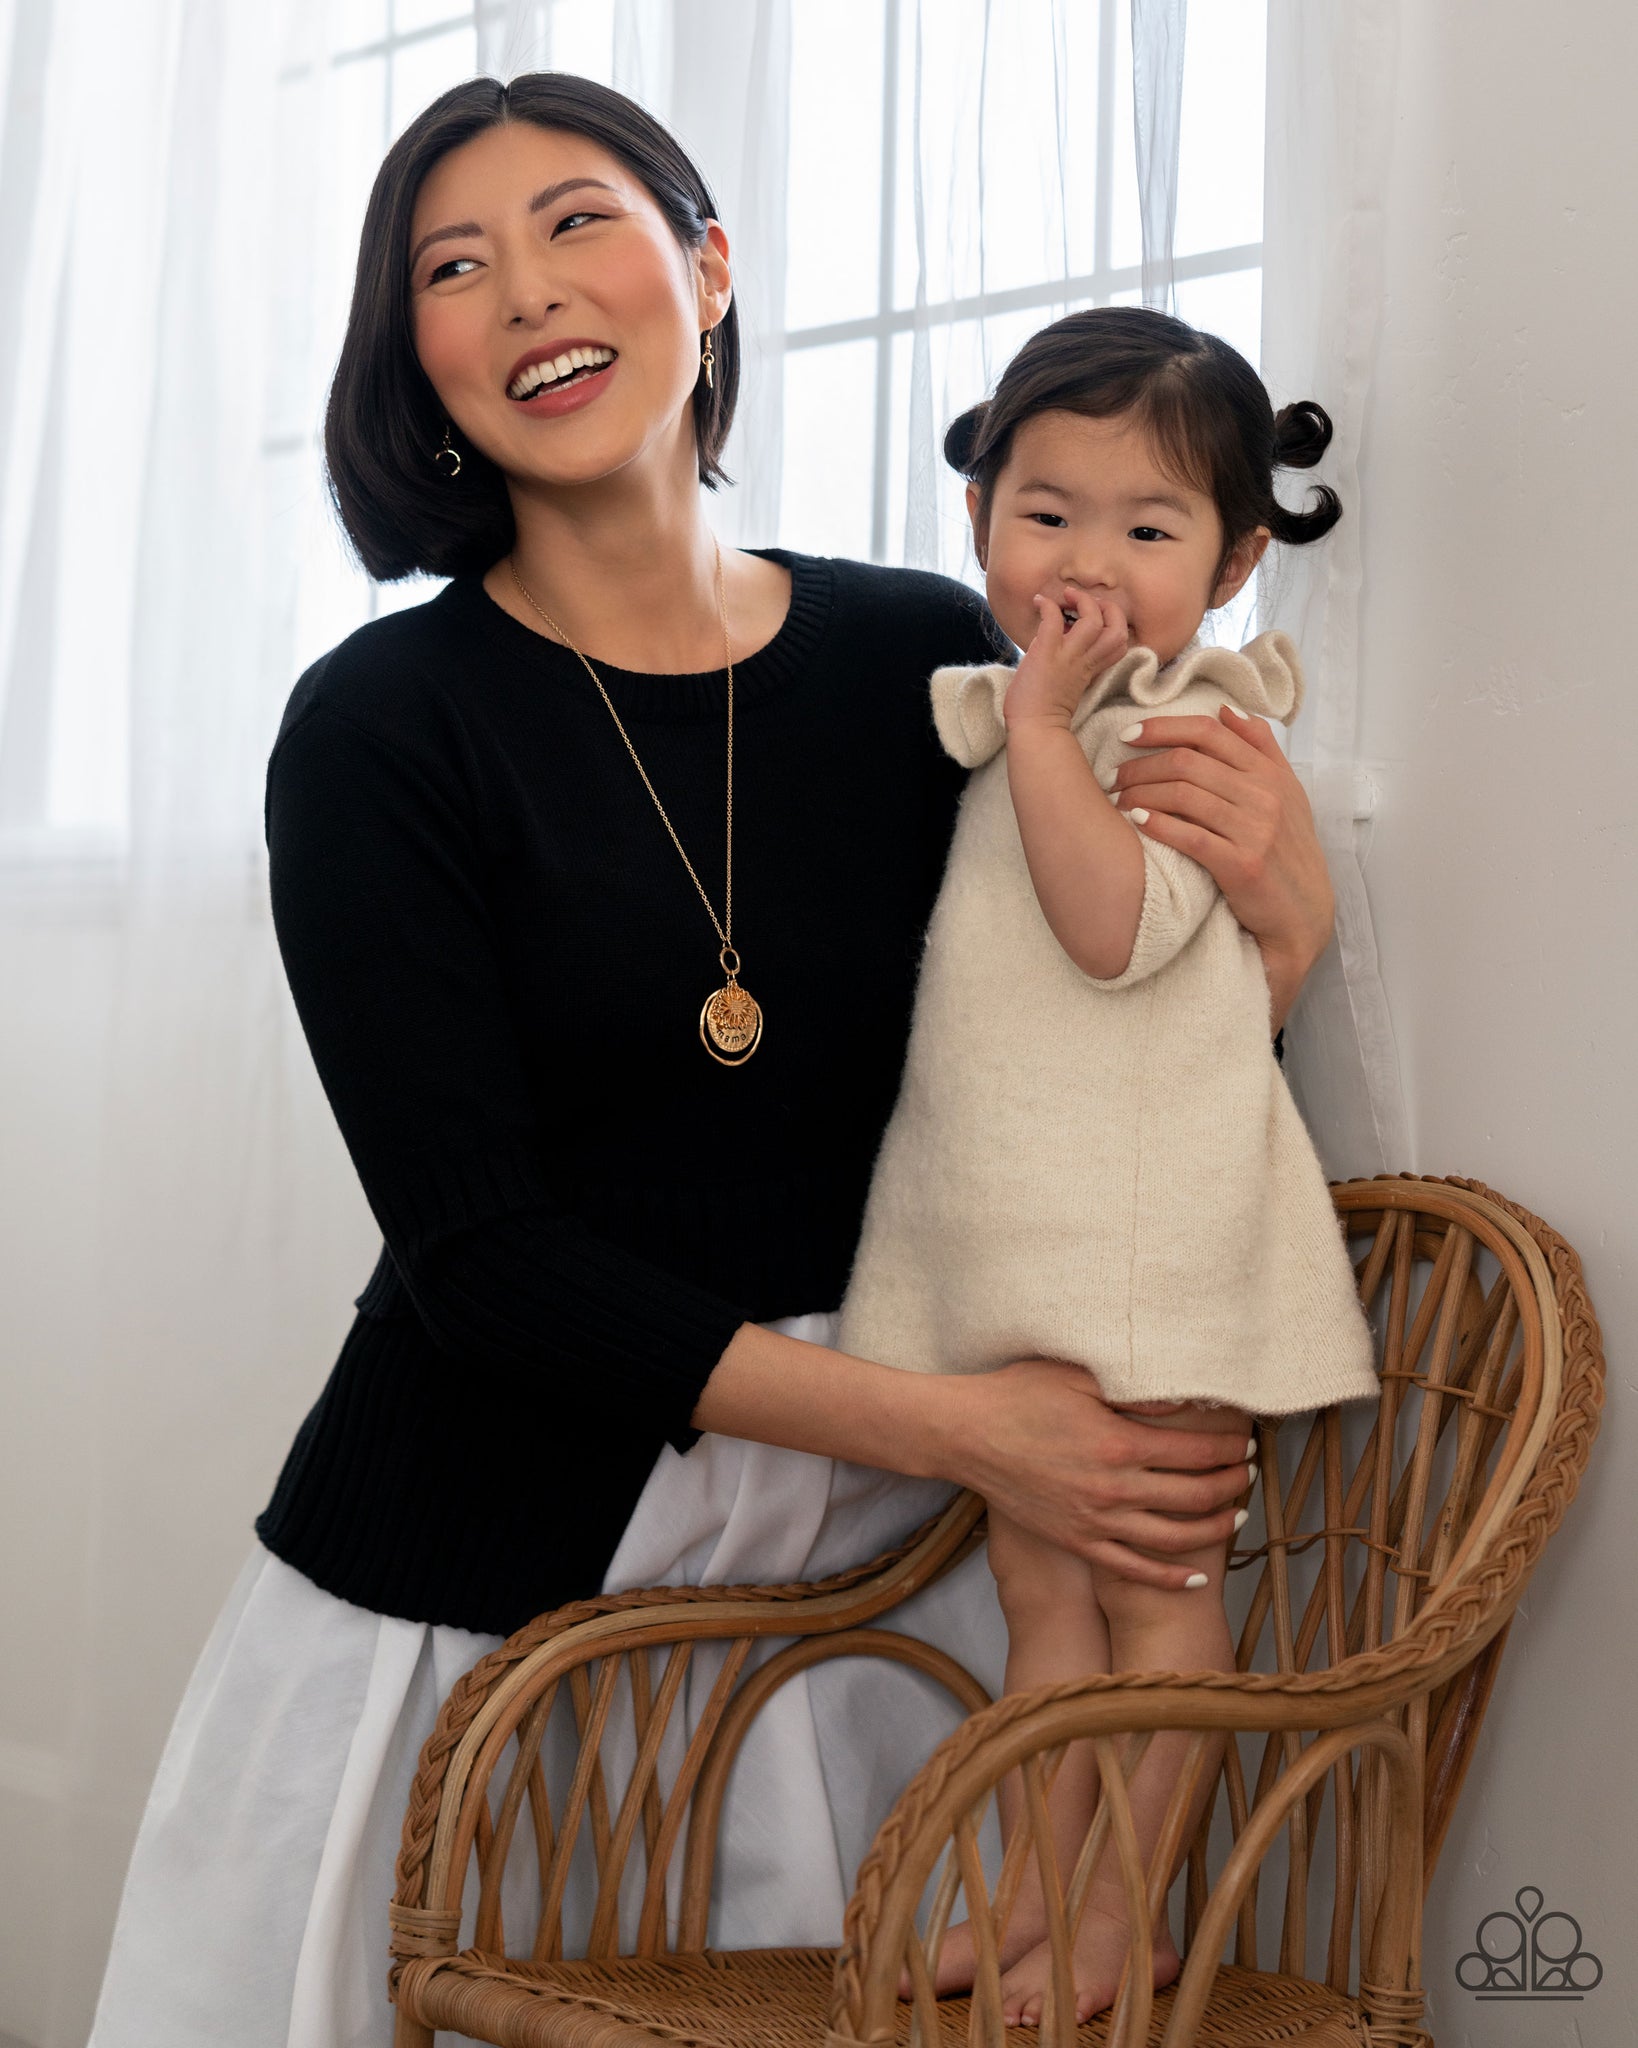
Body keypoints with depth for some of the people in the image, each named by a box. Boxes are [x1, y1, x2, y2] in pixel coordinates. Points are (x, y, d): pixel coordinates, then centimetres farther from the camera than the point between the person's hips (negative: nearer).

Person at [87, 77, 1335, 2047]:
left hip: (844, 1551, 2)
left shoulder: (934, 661, -1)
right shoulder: (379, 728, -9)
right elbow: (478, 1251, -13)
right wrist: (943, 1424, -17)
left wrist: (1277, 926, -14)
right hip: (468, 1557, -2)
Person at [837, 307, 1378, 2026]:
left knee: (1154, 1577, 2)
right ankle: (1034, 1892, 20)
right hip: (1003, 1230, 7)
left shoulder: (1191, 729, -8)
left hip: (1154, 1228, -7)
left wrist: (1043, 728, -19)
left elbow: (1118, 930, -25)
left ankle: (1123, 1921, 11)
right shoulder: (981, 725, 14)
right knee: (1037, 1574, 12)